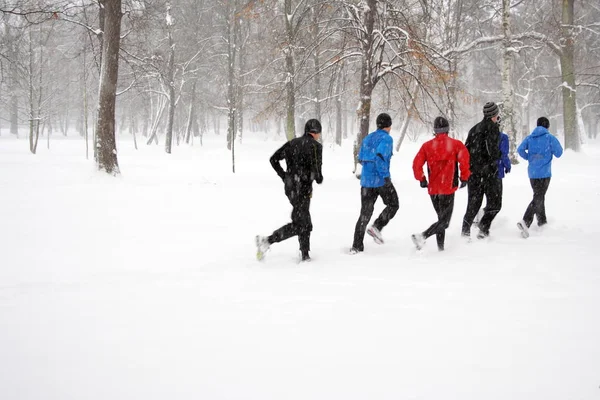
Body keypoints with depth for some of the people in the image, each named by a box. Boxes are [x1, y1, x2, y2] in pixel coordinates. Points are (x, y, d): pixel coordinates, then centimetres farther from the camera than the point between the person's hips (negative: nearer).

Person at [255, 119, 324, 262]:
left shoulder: (293, 143, 10)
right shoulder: (316, 146, -9)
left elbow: (273, 159, 8)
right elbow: (316, 169, -18)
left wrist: (284, 176, 14)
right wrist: (319, 179, 4)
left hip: (289, 186, 8)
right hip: (303, 187, -8)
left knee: (305, 222, 17)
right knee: (298, 224, -3)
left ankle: (305, 254, 20)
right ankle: (267, 241, -15)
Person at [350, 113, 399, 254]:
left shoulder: (368, 138, 14)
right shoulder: (386, 138, -8)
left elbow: (361, 159, 16)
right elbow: (380, 156, -23)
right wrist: (386, 175, -24)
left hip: (366, 180, 6)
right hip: (381, 180, -6)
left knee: (365, 213, 8)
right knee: (393, 205, 16)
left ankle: (356, 246, 2)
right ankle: (377, 227, -5)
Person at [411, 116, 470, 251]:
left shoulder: (427, 145, 4)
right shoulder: (456, 144, -3)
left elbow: (417, 164, -2)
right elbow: (464, 159, -14)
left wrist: (421, 179, 12)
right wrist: (464, 178, -1)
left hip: (433, 189, 4)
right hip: (448, 188, -4)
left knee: (441, 218, 19)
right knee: (444, 221, -3)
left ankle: (440, 247, 16)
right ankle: (422, 236, -24)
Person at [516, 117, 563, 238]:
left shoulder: (530, 138, 7)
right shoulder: (550, 138, -5)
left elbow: (520, 150, -3)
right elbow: (558, 153, -5)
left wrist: (529, 157, 11)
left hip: (532, 172, 5)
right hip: (544, 172, -5)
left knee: (539, 196, 23)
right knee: (538, 198, -9)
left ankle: (542, 220, 34)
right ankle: (525, 222, -27)